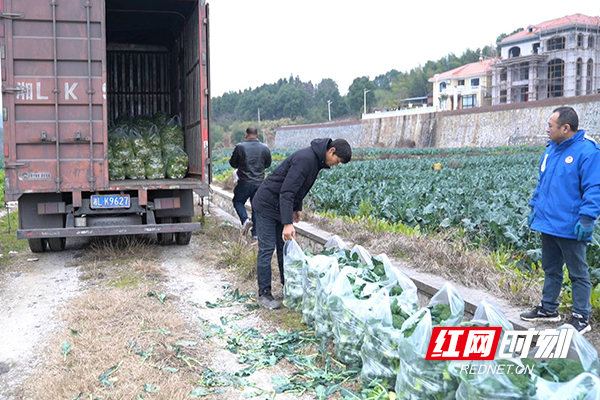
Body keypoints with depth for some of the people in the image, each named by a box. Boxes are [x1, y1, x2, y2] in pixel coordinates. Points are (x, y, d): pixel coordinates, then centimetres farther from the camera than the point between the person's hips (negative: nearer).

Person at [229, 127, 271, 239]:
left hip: (245, 182, -2)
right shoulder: (265, 148, 0)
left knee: (238, 201, 17)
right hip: (259, 183, 3)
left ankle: (245, 219, -9)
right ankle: (256, 233, 12)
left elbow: (233, 163, 1)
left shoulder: (240, 147, -9)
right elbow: (268, 164, 13)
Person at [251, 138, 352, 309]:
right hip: (267, 206, -10)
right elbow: (286, 192, -31)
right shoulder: (305, 159, -27)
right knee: (267, 250, -5)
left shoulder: (315, 159, 4)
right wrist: (287, 223, -33)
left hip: (280, 206, 10)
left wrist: (297, 208, 15)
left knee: (285, 247, 14)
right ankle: (264, 294, 4)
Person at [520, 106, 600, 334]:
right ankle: (548, 309, 32)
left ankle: (581, 318, 15)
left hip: (570, 228, -8)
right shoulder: (551, 149, 10)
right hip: (548, 223, 8)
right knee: (550, 269, 18)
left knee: (578, 273, 5)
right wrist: (535, 207, 17)